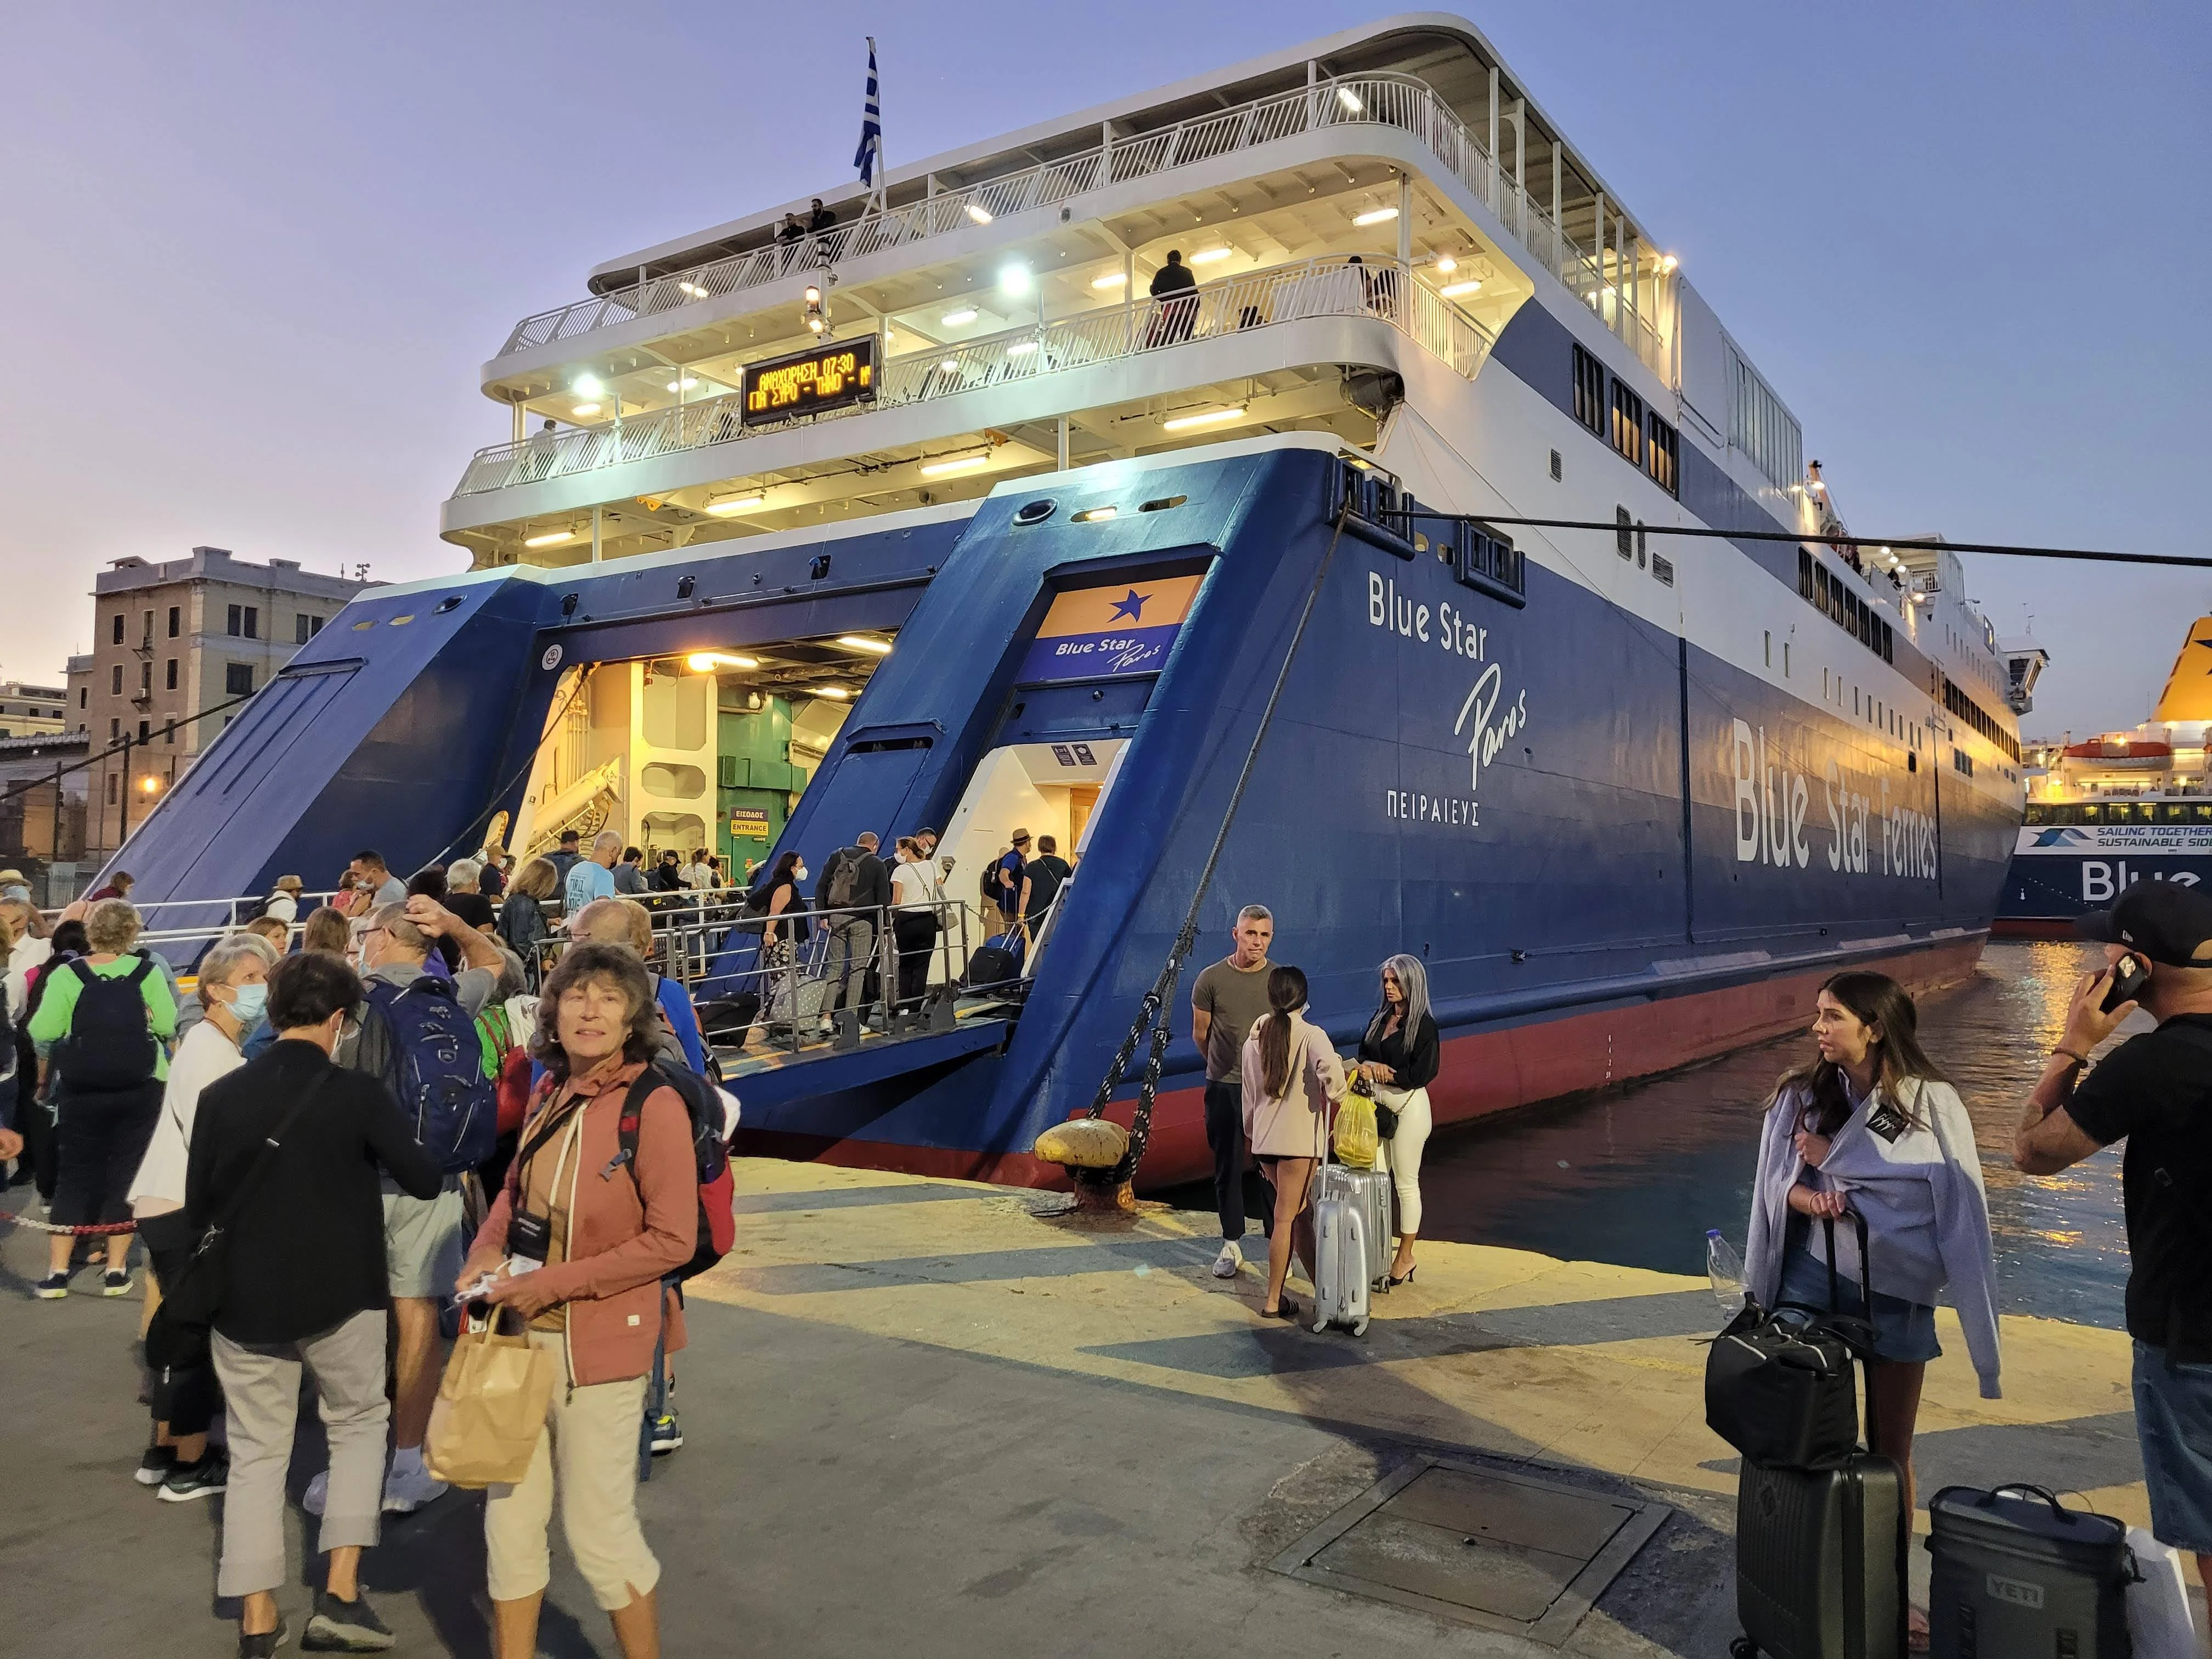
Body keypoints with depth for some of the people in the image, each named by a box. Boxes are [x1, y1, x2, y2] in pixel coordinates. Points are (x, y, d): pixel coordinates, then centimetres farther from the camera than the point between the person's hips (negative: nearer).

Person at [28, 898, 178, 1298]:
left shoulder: (66, 975, -5)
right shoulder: (147, 972, -5)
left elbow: (42, 1032, -10)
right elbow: (169, 1025, -8)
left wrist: (49, 1057, 11)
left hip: (80, 1091, 0)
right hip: (139, 1089, 0)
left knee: (73, 1174, 11)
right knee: (126, 1173, 8)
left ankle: (57, 1272, 12)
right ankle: (116, 1270, 11)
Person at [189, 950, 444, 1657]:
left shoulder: (219, 1096, -3)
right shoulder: (359, 1094, -13)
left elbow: (197, 1207, 5)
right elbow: (423, 1181, -11)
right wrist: (450, 1174, 10)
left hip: (245, 1303, 3)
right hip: (341, 1299, -3)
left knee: (256, 1453, 14)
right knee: (359, 1426, 17)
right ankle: (340, 1594, 11)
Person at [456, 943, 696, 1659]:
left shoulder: (654, 1106, -17)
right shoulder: (551, 1093, 3)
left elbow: (672, 1240, -18)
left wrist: (551, 1285, -18)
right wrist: (488, 1251, -2)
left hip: (601, 1341, -6)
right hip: (522, 1333, 6)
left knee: (599, 1530, 6)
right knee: (510, 1516, 17)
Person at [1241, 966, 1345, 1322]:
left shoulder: (1254, 1038, 8)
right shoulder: (1311, 1035, -10)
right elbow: (1331, 1072, -30)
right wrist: (1336, 1096, -10)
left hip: (1264, 1140, 6)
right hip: (1299, 1139, -6)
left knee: (1299, 1212, 17)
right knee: (1286, 1219, 0)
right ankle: (1273, 1301, 4)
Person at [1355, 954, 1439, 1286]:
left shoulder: (1424, 1024, -12)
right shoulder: (1381, 1018, 10)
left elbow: (1423, 1073, -18)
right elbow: (1364, 1053, 11)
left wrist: (1383, 1072, -11)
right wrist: (1368, 1066, -12)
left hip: (1409, 1108, -7)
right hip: (1378, 1106, 7)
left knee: (1406, 1183, 4)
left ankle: (1405, 1258, 14)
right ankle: (1377, 1251, 15)